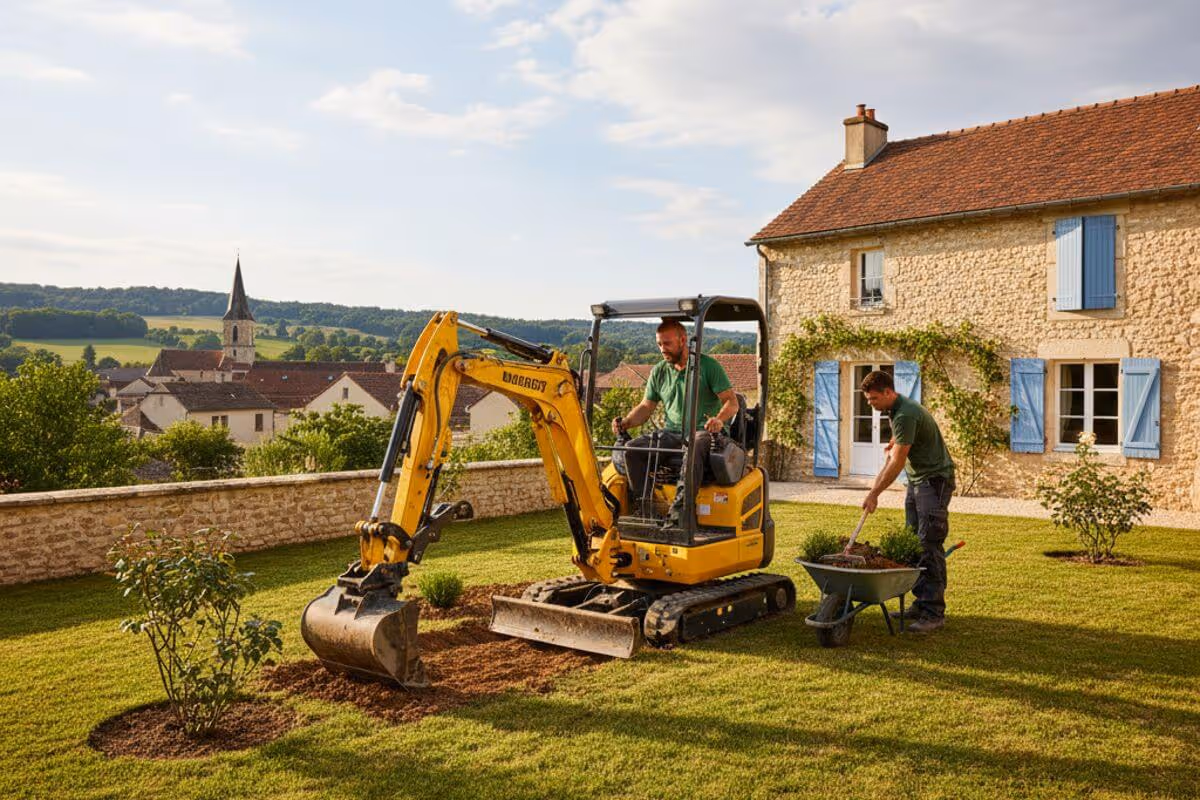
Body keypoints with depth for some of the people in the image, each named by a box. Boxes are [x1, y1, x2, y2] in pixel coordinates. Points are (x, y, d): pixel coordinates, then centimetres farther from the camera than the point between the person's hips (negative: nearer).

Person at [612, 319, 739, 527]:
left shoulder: (708, 366, 0)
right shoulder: (659, 372, 15)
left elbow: (732, 401, -5)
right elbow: (646, 406, 17)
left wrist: (719, 419, -27)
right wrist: (626, 422, -4)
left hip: (703, 431, -5)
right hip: (671, 433, 5)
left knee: (693, 448, -41)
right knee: (633, 448, -22)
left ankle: (679, 508, -44)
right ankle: (644, 509, -25)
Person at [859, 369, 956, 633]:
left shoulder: (905, 414, -22)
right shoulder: (895, 410, 9)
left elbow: (897, 462, -22)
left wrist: (873, 494, -19)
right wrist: (895, 444, 26)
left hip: (934, 479, -10)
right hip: (916, 479, 10)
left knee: (929, 545, -11)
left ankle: (934, 612, -9)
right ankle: (921, 603, 14)